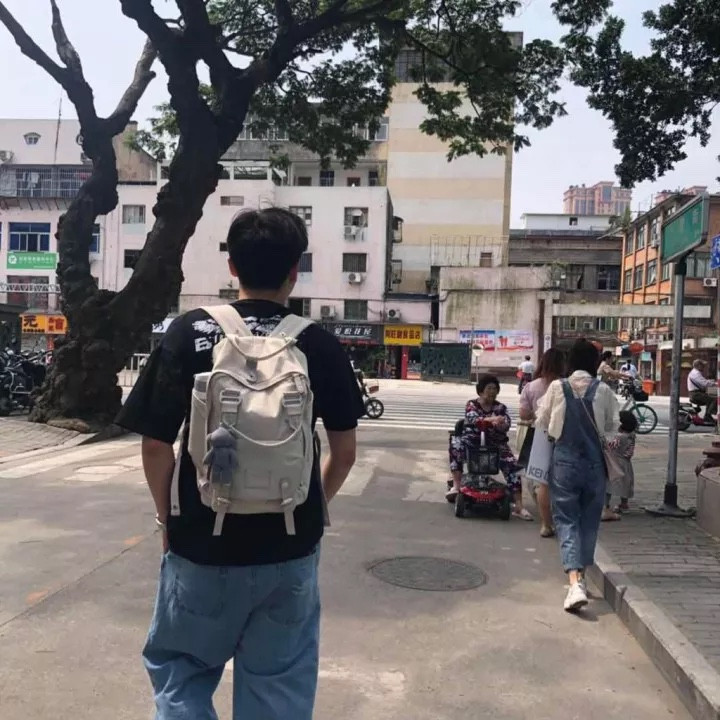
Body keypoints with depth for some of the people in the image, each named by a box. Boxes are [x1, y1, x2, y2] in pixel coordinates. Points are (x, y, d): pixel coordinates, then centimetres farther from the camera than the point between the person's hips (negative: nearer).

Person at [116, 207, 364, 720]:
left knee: (178, 665, 22)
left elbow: (156, 445, -7)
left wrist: (169, 517, 8)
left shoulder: (191, 333, -7)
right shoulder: (320, 344, -4)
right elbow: (344, 452, 0)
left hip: (201, 542, -1)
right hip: (291, 546, 1)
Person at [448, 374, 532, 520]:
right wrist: (491, 419, -39)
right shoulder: (472, 404, 3)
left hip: (496, 445, 2)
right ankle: (456, 485, -29)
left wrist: (500, 424, -35)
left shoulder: (500, 408, 9)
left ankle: (518, 506, -18)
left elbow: (506, 425, -9)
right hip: (473, 442, -1)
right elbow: (473, 419, -20)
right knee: (456, 449, -31)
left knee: (513, 466, -19)